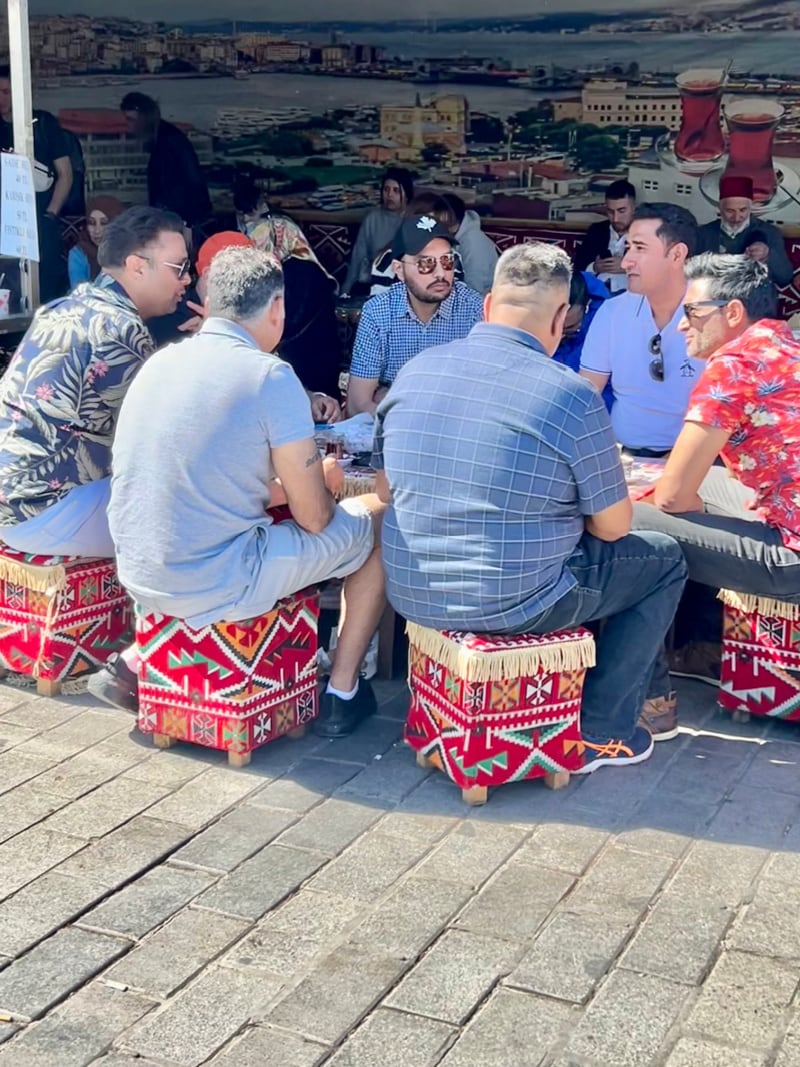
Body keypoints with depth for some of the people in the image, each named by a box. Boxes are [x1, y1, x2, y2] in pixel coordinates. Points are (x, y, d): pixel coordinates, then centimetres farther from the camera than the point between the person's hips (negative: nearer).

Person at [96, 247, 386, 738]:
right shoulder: (270, 375, -14)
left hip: (138, 578, 7)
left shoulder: (162, 360, 7)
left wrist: (280, 486, 21)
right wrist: (324, 481, 13)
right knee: (377, 519, 12)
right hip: (216, 587, -7)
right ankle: (342, 694, 19)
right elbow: (314, 517, -8)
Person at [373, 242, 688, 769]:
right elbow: (613, 527, -6)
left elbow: (386, 490, 11)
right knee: (665, 559, 17)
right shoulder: (572, 395, -17)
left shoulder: (414, 371, -1)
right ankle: (601, 733, 18)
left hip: (411, 596, 6)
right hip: (513, 605, -6)